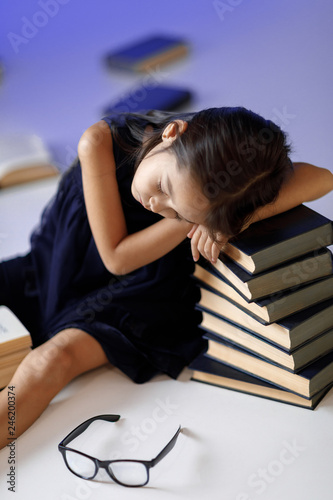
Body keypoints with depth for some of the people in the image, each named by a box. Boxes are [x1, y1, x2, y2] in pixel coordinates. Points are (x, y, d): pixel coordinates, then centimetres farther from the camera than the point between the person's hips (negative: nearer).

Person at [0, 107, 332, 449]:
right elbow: (117, 257, -25)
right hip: (54, 270, 2)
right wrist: (192, 219, -33)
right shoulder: (104, 141, -29)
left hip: (128, 306, -2)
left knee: (55, 360, -27)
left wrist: (236, 220, -41)